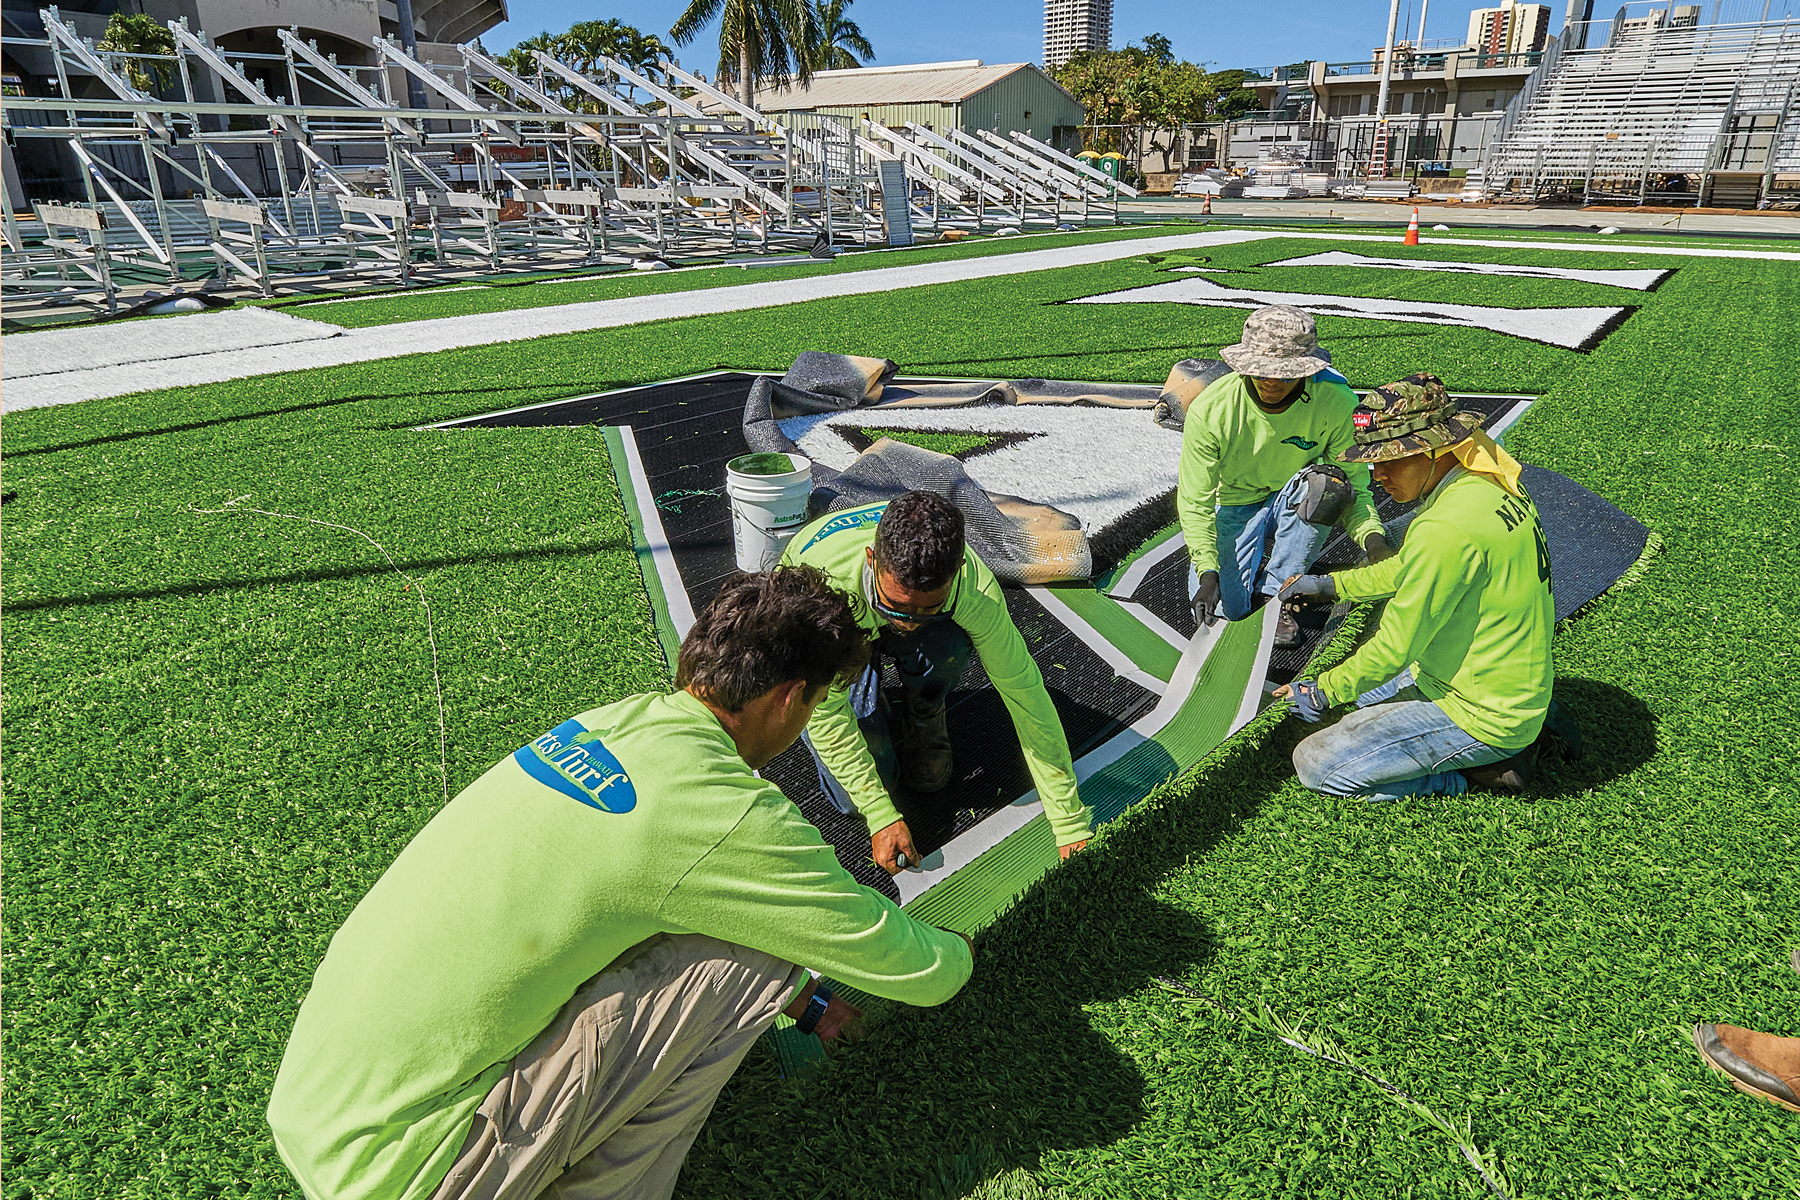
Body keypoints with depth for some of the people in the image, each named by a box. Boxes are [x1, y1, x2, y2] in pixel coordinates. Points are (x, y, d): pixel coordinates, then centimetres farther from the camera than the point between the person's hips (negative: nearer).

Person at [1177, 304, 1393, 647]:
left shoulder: (1337, 404, -23)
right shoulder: (1209, 409, -25)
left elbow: (1356, 486, -15)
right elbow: (1195, 502, -21)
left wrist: (1374, 539, -36)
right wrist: (1208, 571, -34)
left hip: (1294, 502, 1)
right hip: (1233, 503, -1)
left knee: (1328, 486, -34)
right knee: (1220, 606, -20)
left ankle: (1274, 592, -15)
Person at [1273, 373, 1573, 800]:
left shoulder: (1446, 529, -30)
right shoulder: (1492, 486, 1)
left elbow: (1397, 646, -21)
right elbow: (1408, 571, 17)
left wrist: (1324, 693, -7)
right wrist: (1331, 585, 17)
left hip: (1483, 715, -10)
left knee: (1316, 765, -8)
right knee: (1363, 687, 30)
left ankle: (1487, 766, -2)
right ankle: (1519, 731, 16)